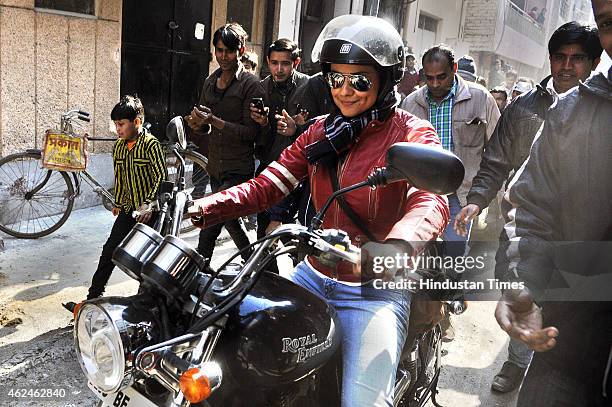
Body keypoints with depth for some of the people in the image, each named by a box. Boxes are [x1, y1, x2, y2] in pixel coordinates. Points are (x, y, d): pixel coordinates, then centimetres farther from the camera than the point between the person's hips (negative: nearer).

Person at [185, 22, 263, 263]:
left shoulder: (251, 85, -9)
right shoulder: (210, 82, 12)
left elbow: (251, 132, -16)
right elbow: (205, 130, 16)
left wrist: (214, 120, -23)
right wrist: (198, 125, -7)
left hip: (238, 171, -8)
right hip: (216, 168, 8)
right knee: (230, 220, 18)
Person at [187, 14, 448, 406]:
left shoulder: (411, 132, -8)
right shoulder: (321, 132, 8)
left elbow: (433, 200, -27)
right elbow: (264, 187, 1)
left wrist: (395, 248, -49)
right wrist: (198, 210, -16)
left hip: (374, 290, -5)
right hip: (313, 276, 5)